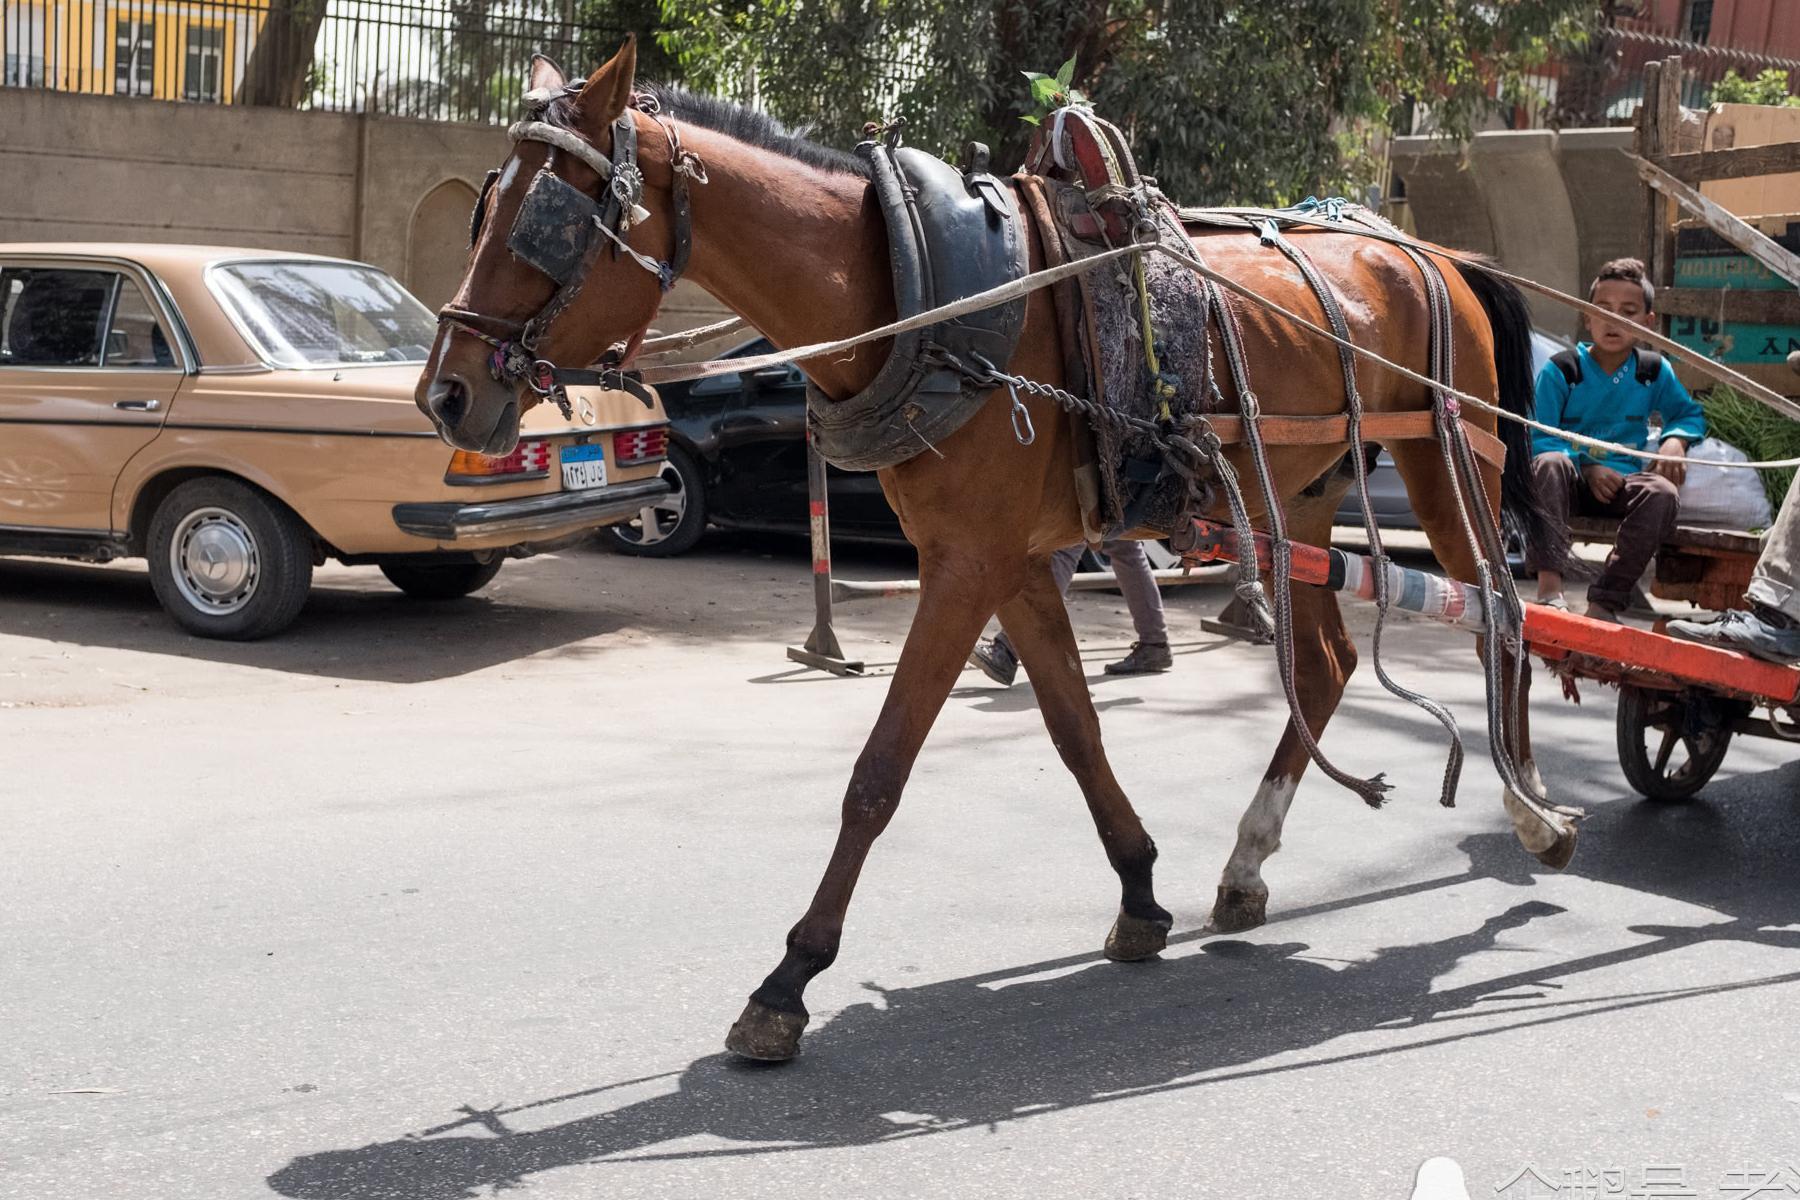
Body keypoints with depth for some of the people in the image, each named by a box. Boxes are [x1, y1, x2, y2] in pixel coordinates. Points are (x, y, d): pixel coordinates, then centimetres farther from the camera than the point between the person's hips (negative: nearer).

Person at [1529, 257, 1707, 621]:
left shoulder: (1654, 371, 9)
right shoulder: (1561, 369, -1)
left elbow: (1689, 414, 21)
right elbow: (1538, 439, -5)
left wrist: (1676, 439, -4)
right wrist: (1587, 467, -20)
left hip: (1622, 483, 2)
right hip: (1572, 482, -2)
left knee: (1664, 492, -31)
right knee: (1549, 463, -37)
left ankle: (1605, 604, -31)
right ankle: (1550, 586, -46)